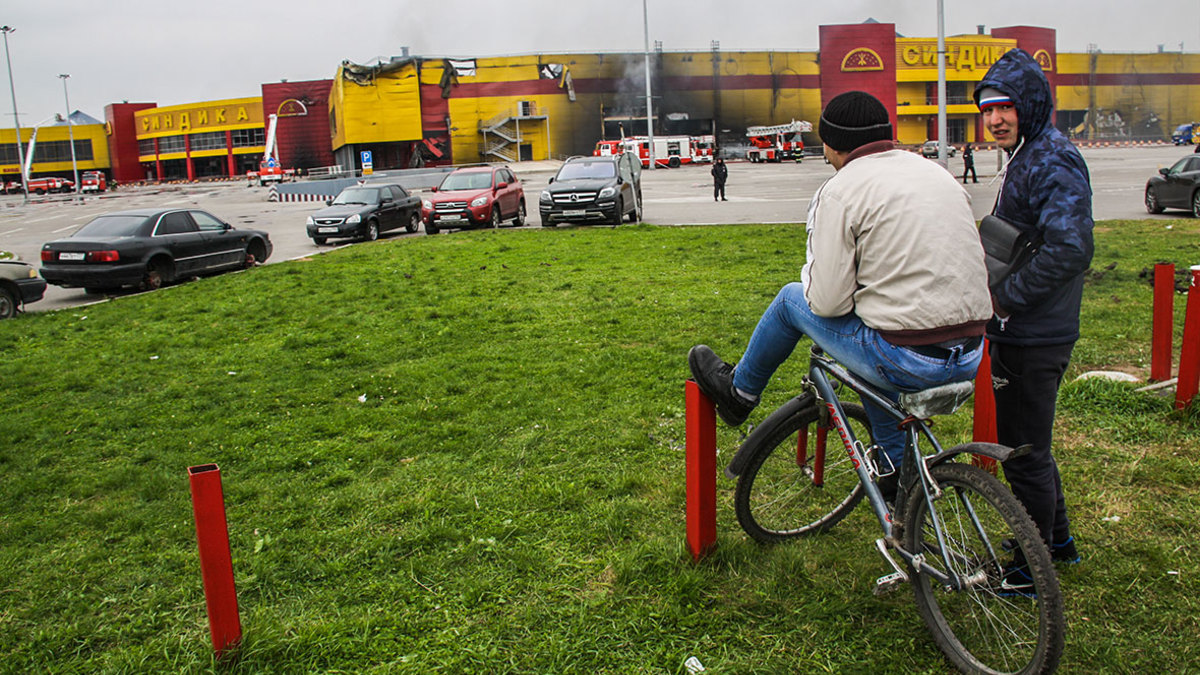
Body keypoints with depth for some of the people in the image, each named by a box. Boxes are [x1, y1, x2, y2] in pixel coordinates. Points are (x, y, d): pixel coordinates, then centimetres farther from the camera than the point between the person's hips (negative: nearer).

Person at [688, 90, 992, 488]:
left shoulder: (841, 190, -8)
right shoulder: (938, 173, 13)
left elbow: (827, 302, -11)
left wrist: (811, 275, 10)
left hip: (907, 360, -7)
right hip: (971, 358, 7)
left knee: (792, 298, 13)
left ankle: (738, 393, 33)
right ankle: (895, 471, 42)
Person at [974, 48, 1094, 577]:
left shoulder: (1052, 162, -18)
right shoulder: (1027, 157, 14)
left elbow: (1071, 250, -30)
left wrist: (1004, 298, -23)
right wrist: (996, 294, 11)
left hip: (1032, 339, -10)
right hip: (1024, 330, 10)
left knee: (1025, 454, 1)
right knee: (1027, 446, 22)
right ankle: (1057, 539, 40)